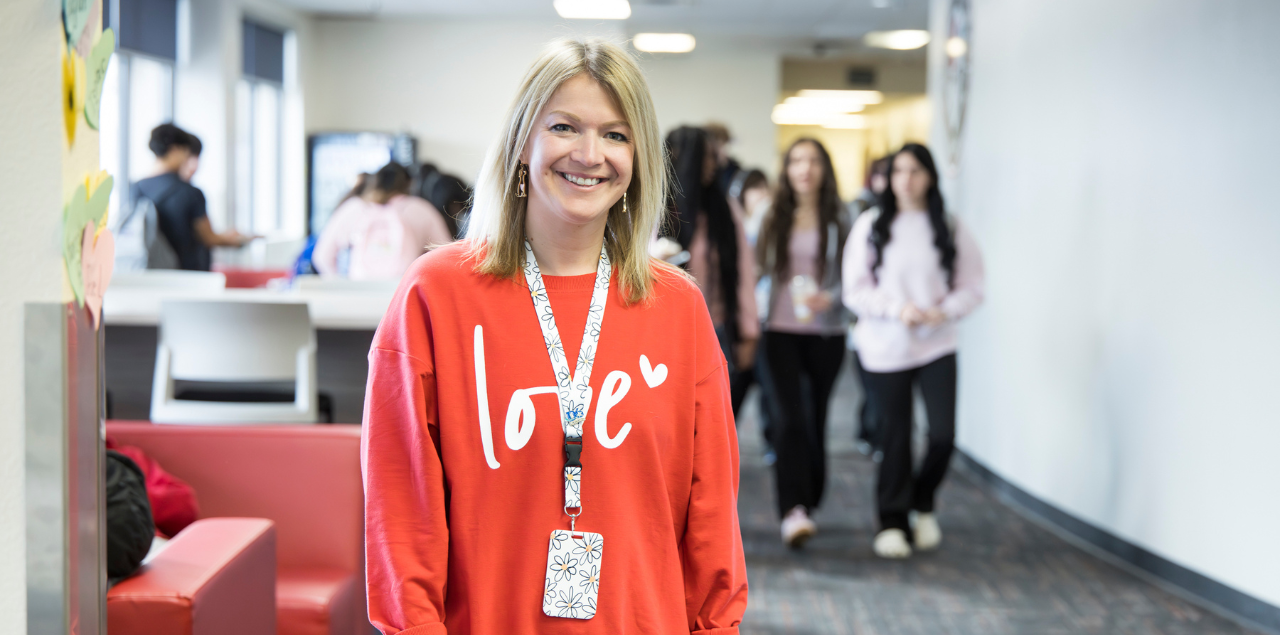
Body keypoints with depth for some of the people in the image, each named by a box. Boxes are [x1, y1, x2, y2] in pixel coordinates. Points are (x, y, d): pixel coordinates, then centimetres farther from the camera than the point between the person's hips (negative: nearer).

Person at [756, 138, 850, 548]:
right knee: (788, 418, -13)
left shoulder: (838, 220, 2)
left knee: (815, 419, 8)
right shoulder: (775, 219, 6)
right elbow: (761, 271, 8)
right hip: (781, 330, 0)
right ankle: (793, 511, -22)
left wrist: (828, 298, -18)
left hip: (826, 333, 0)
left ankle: (809, 504, 23)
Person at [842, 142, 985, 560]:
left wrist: (944, 311, -15)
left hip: (936, 347, 1)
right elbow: (856, 290, -3)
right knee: (896, 435, 5)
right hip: (884, 348, -1)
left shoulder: (950, 229, 2)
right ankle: (892, 522, 20)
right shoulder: (871, 225, -1)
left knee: (944, 433, -8)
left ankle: (922, 504, 20)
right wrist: (898, 309, -17)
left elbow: (972, 287, 4)